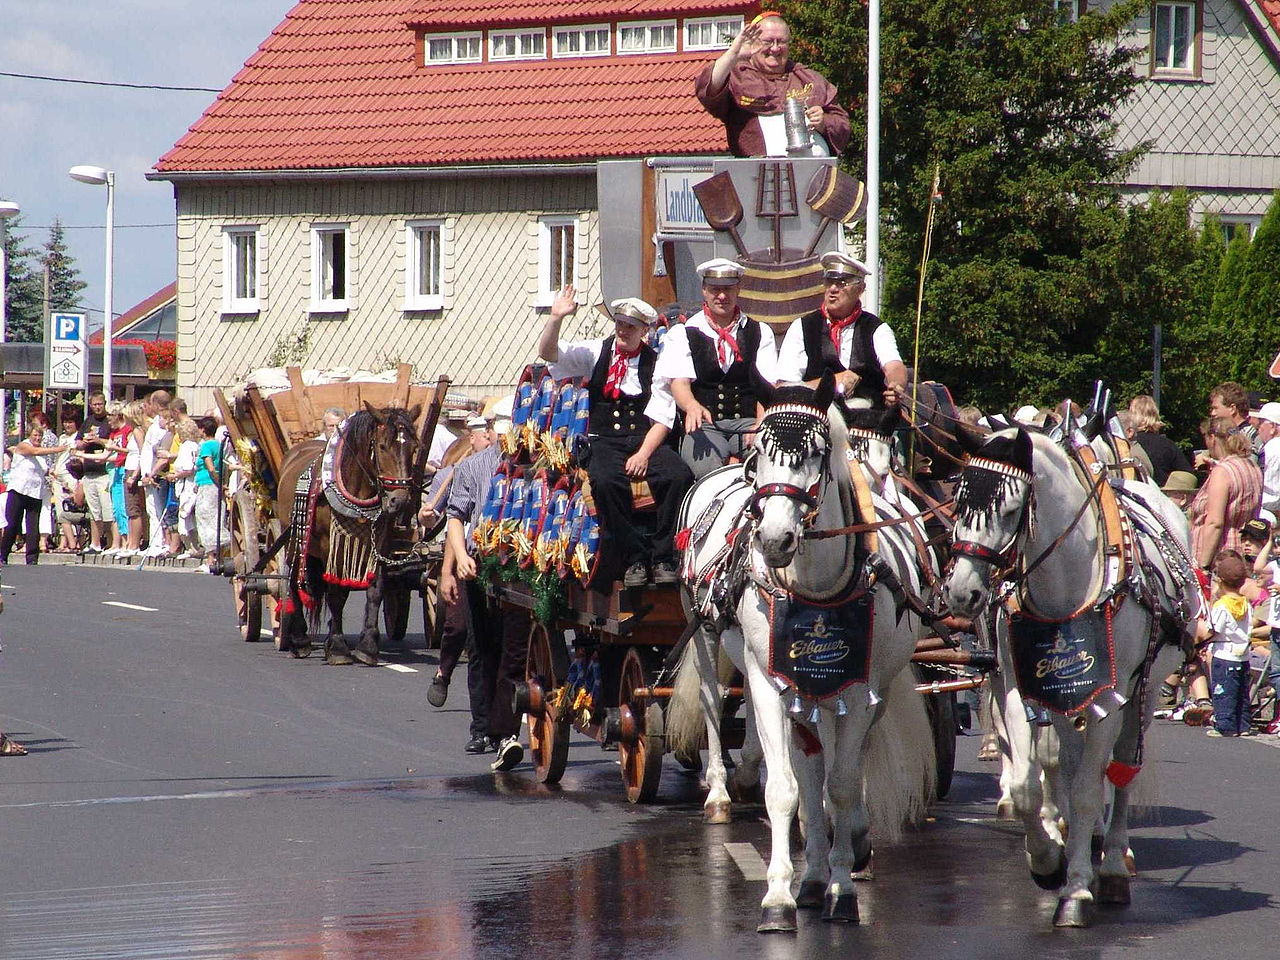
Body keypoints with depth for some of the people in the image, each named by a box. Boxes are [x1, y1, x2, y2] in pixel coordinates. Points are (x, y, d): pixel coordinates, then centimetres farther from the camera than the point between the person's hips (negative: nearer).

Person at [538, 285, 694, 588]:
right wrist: (556, 318, -15)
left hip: (646, 439, 0)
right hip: (605, 441, 0)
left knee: (680, 476, -30)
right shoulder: (596, 353, 11)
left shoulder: (655, 363, 5)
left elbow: (662, 418, -2)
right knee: (606, 481, -34)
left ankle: (663, 558, -16)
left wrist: (644, 454, -16)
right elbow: (548, 352, 2)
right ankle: (634, 560, -21)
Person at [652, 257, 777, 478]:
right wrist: (692, 407, -28)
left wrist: (761, 426, -17)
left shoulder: (761, 333, 15)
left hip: (748, 421, 1)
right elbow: (678, 381, -4)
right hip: (705, 425, -1)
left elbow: (767, 386, 3)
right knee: (705, 466, -34)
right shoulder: (682, 334, 12)